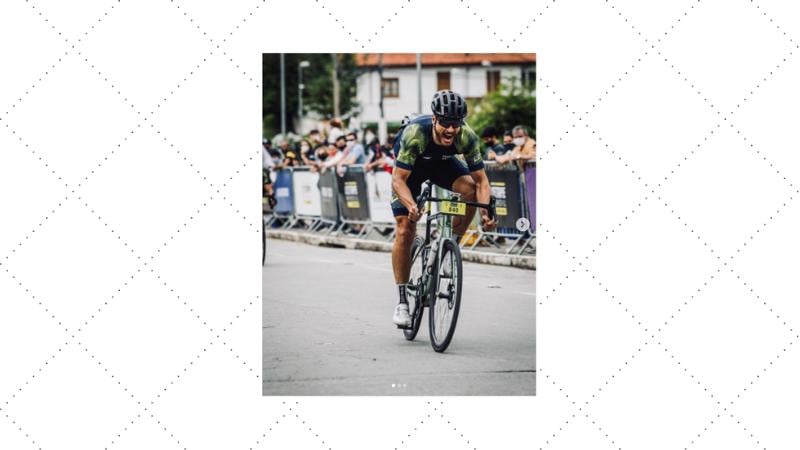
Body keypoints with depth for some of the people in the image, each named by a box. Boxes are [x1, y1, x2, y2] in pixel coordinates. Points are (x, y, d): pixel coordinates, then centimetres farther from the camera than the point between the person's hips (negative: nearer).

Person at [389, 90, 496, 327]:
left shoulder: (468, 138, -31)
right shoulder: (415, 134, -40)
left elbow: (481, 180, -25)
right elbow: (398, 179, -36)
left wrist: (486, 212, -41)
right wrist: (411, 206, -54)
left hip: (442, 163, 3)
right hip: (410, 165, -3)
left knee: (470, 189, -27)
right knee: (405, 230, -11)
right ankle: (401, 301, -2)